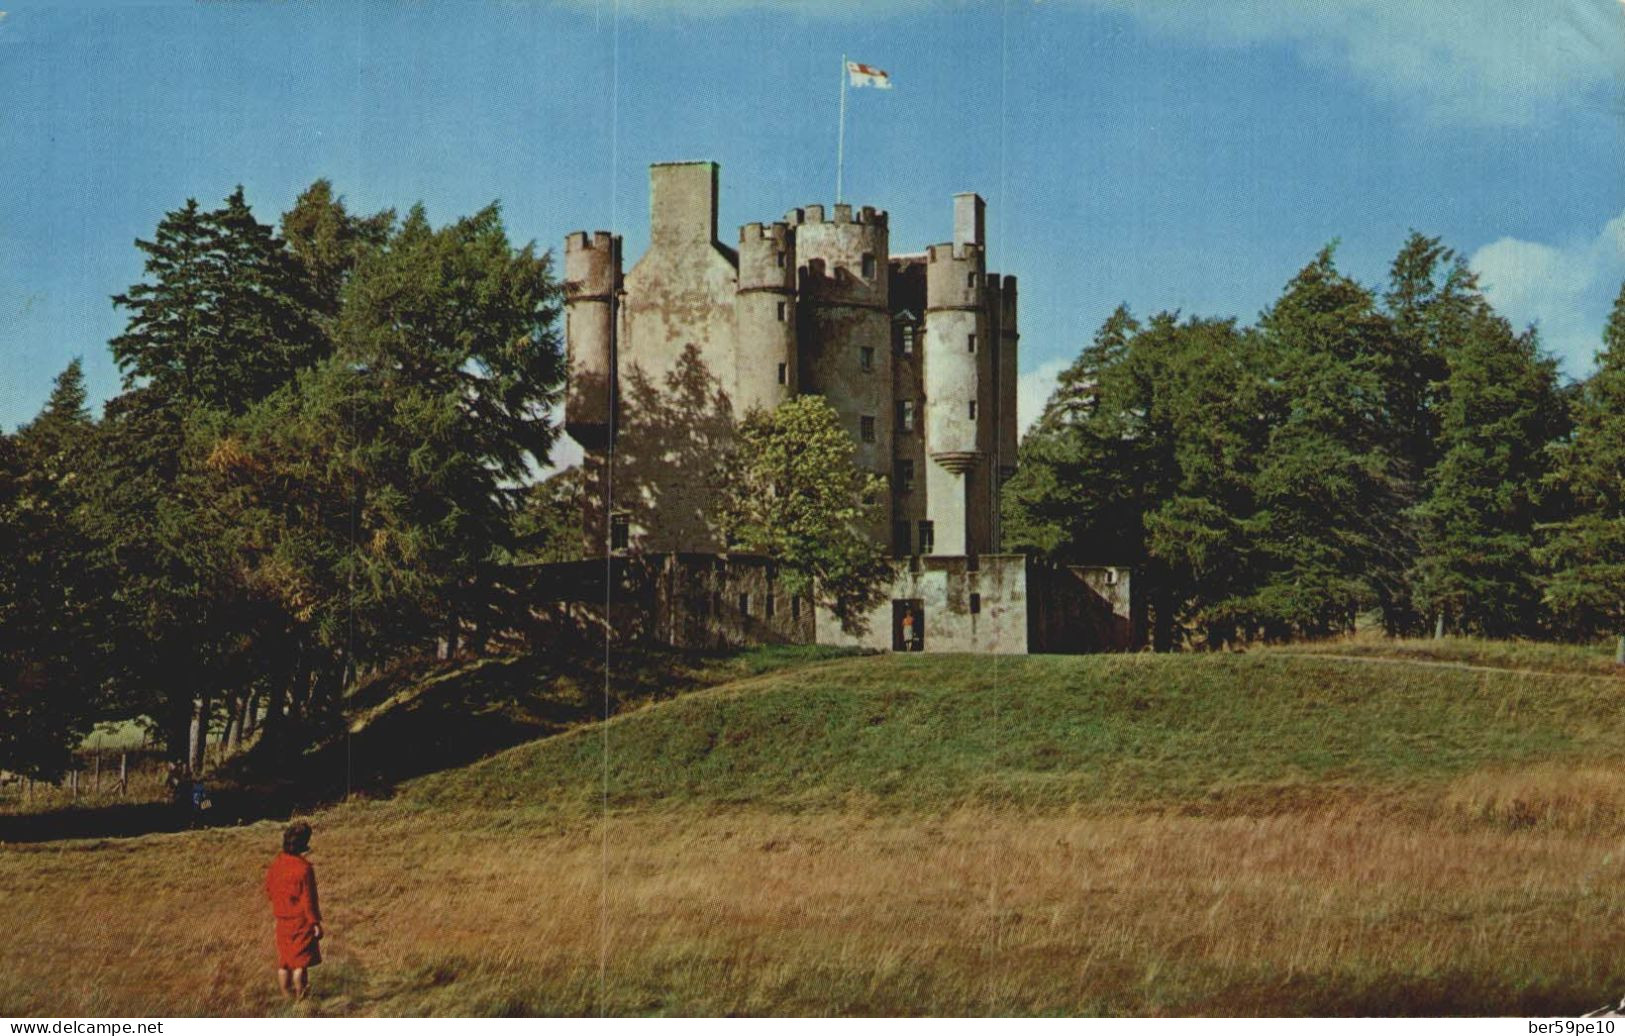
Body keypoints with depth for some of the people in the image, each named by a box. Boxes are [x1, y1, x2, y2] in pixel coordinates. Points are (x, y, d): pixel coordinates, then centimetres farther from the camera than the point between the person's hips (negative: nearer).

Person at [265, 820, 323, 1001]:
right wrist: (315, 923, -11)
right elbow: (309, 899, -18)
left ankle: (286, 993, 23)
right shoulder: (304, 868, -20)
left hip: (282, 920, 6)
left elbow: (269, 892, 9)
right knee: (301, 961, 5)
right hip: (301, 921, -6)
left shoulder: (276, 863, -2)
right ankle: (300, 993, 11)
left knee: (284, 961, 15)